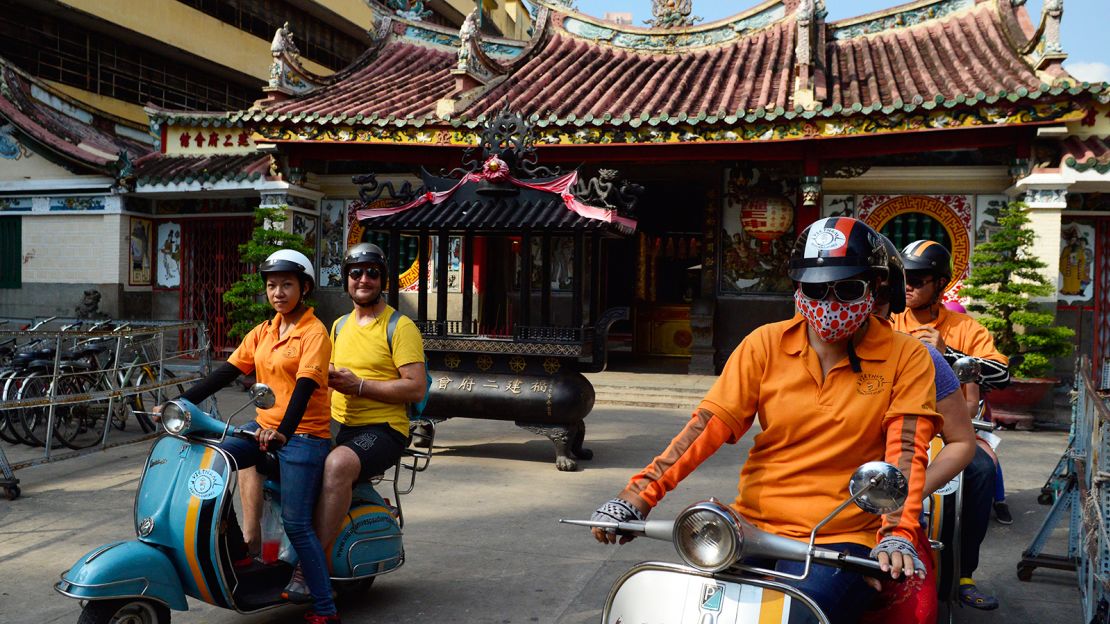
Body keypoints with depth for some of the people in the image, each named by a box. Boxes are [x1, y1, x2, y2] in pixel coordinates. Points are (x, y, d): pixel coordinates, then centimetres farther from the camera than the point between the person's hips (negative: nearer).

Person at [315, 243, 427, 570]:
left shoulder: (401, 327, -3)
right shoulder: (340, 325, 20)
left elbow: (416, 388, -11)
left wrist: (359, 386, -17)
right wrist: (328, 378, 7)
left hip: (383, 429, -7)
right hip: (338, 426, 7)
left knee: (338, 464, -36)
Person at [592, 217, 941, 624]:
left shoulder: (906, 357, 0)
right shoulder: (766, 344, 4)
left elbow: (906, 449, -11)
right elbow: (711, 423, -4)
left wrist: (896, 535, -27)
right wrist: (640, 493, -14)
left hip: (843, 539, -2)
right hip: (753, 525, 2)